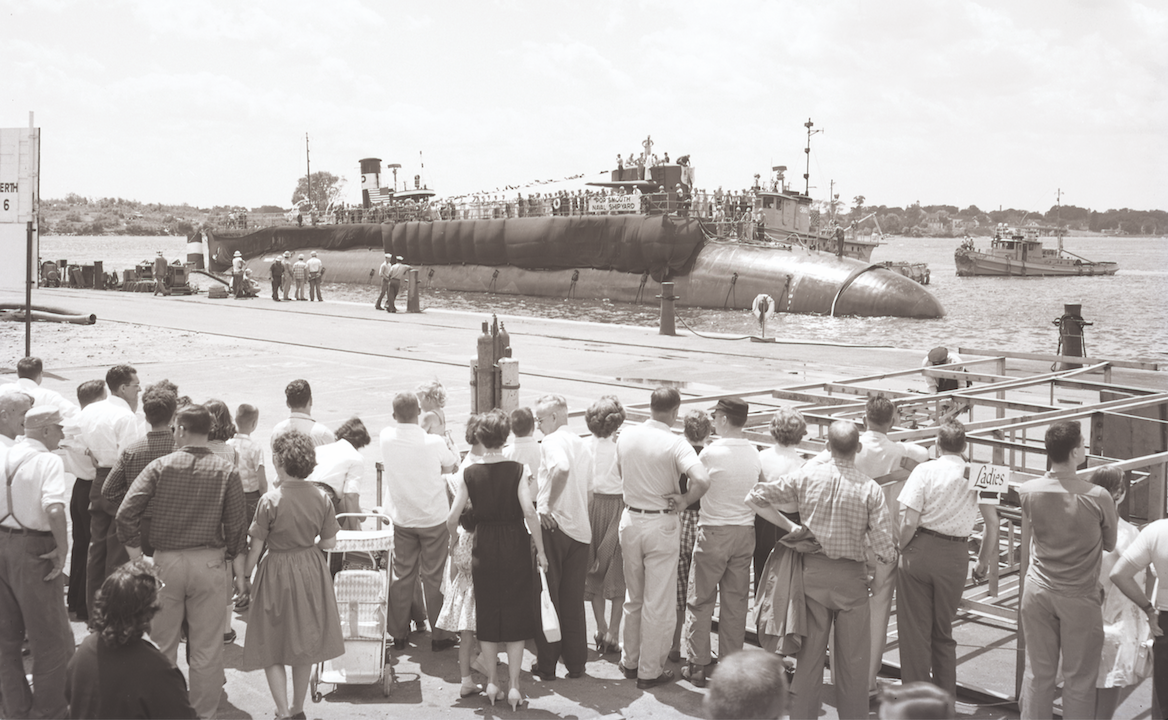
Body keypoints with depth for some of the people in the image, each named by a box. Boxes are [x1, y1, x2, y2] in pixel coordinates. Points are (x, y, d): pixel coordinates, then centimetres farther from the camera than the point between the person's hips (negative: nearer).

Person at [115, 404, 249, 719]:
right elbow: (236, 527, -3)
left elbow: (126, 513, -9)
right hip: (210, 562, 0)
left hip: (167, 562, 0)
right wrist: (240, 574, 4)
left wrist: (137, 558, -2)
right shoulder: (227, 471, -2)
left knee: (163, 645, 13)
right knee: (207, 648, 8)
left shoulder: (160, 466, -3)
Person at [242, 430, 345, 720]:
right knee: (304, 644, 17)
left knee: (272, 647, 8)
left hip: (278, 572, -4)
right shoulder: (321, 498, -6)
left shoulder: (270, 500, -16)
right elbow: (330, 542, 0)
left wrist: (245, 576, 3)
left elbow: (257, 545, -11)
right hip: (312, 571, 4)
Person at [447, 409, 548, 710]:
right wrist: (540, 550, -8)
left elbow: (452, 518, -5)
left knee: (487, 615, 15)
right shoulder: (517, 470, -9)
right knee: (516, 615, 8)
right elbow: (529, 511, -16)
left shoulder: (470, 473, -4)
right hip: (516, 546, -2)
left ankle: (492, 681, 21)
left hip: (484, 547, 2)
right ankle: (514, 686, 8)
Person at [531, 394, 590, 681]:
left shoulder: (551, 441, -10)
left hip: (554, 526, -7)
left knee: (547, 597, 4)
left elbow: (561, 468, -31)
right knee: (574, 601, 13)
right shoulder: (580, 443, 14)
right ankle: (576, 663, 17)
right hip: (581, 528, 7)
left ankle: (546, 665, 9)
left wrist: (547, 505, -23)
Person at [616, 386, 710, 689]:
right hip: (661, 524, -5)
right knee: (658, 602, 5)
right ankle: (650, 671, 13)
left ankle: (630, 661, 31)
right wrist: (684, 501, -13)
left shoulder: (625, 436, -1)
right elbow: (702, 480, -29)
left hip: (630, 519, 5)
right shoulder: (675, 444, -17)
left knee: (633, 597, 20)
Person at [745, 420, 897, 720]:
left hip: (813, 571, 2)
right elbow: (885, 551, -13)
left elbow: (755, 498, -3)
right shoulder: (870, 489, -11)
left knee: (809, 653, 12)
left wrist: (789, 526, 5)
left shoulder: (807, 475, -6)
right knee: (853, 658, 11)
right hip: (852, 576, -2)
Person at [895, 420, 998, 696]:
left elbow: (909, 522, -12)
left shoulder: (926, 469, -6)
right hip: (955, 557, 3)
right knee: (943, 632, 19)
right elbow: (993, 522, 3)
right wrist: (984, 561, 15)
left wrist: (897, 550, 3)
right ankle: (946, 697, 23)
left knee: (915, 630, 6)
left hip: (920, 550, -3)